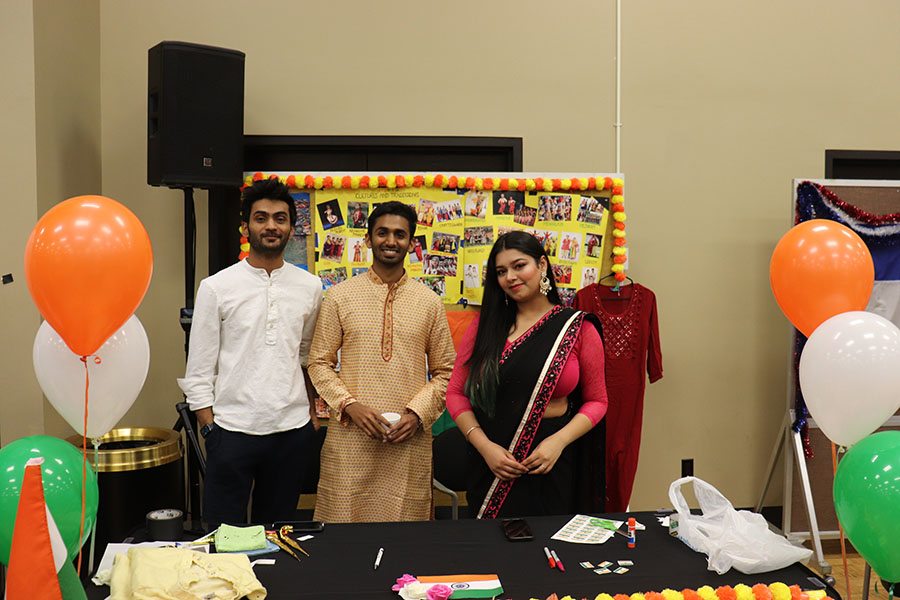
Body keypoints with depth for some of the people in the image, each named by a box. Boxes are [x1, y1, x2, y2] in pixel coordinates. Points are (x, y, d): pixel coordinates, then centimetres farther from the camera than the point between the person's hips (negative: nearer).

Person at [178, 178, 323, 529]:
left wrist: (312, 410, 10)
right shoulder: (216, 287, -2)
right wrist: (209, 428, -6)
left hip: (292, 431, 3)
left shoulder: (310, 287, 6)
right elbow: (199, 371, 0)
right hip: (232, 430, -2)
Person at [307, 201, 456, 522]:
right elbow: (319, 363, 6)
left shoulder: (429, 302, 7)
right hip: (350, 438, -1)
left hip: (409, 440, 1)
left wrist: (418, 413, -5)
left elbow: (445, 371, 10)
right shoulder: (339, 297, 5)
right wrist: (350, 405, -9)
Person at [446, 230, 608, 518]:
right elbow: (456, 393, 3)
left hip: (551, 466, -1)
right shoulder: (484, 325, 4)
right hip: (490, 464, 2)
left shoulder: (578, 328, 0)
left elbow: (596, 401, 2)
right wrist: (485, 446, -10)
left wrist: (559, 441, -12)